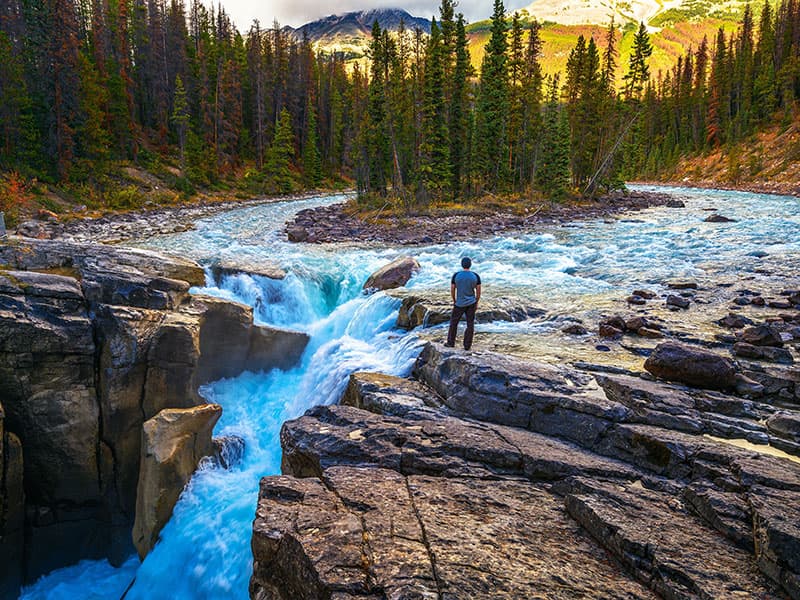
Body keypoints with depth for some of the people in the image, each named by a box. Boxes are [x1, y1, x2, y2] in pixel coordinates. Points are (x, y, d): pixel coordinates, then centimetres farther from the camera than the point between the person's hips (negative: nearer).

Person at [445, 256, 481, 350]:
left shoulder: (456, 275, -12)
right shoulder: (476, 276, -9)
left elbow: (452, 290, -5)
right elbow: (478, 291, -3)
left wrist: (454, 301, 11)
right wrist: (476, 302, 12)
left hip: (459, 304, -1)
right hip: (471, 303, 1)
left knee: (454, 322, 15)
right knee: (470, 324, 9)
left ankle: (451, 343, 21)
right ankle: (467, 345, 12)